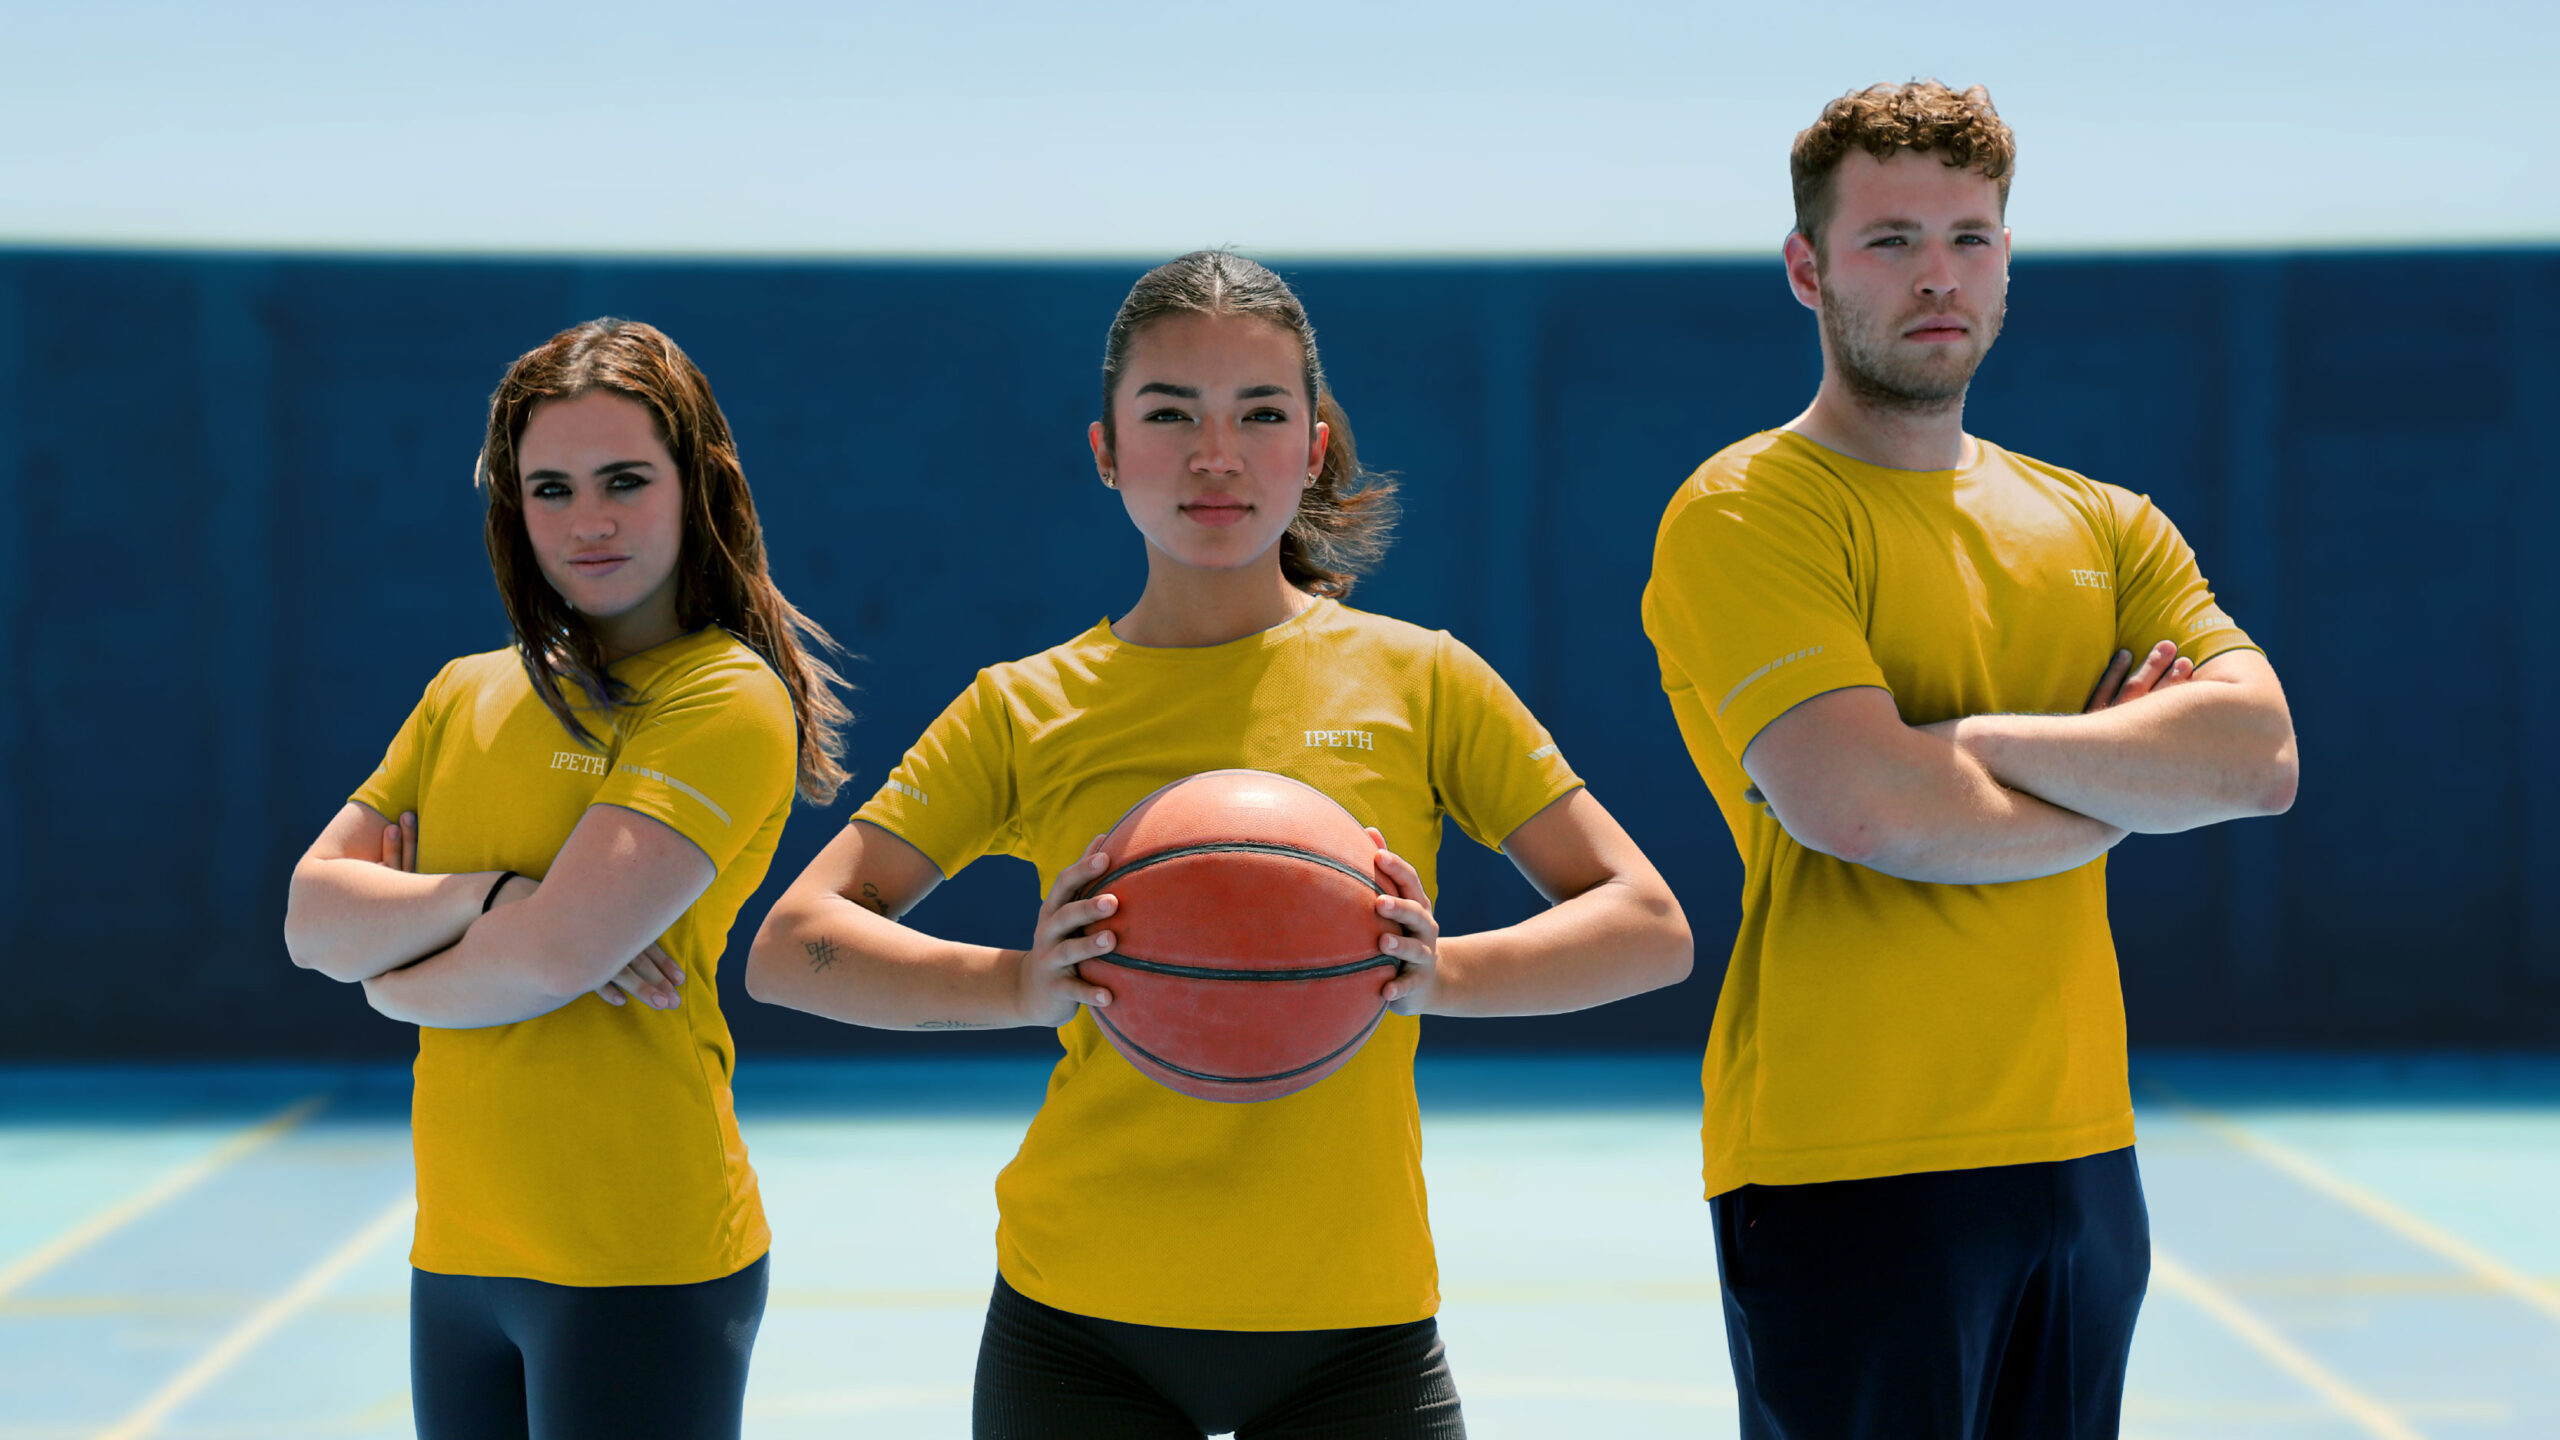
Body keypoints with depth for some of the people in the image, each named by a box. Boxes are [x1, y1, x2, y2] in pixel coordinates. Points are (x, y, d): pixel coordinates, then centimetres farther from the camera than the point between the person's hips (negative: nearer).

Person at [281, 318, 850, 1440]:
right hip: (454, 1255, 6)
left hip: (636, 1264, -6)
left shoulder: (728, 700, -9)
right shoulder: (469, 696, 13)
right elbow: (314, 921, 5)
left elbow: (557, 958, -18)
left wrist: (400, 982, 0)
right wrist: (484, 898, -12)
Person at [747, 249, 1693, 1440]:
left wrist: (1441, 973, -19)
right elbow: (788, 949, -2)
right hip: (1080, 1324, 0)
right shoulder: (1028, 711, 4)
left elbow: (1652, 931, 1)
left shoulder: (1416, 681, 3)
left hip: (1352, 1319, 0)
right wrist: (1018, 985, -21)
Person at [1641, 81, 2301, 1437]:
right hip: (1849, 1166, -6)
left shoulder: (2104, 527, 13)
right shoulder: (1746, 514, -6)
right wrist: (2132, 788, -4)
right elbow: (1867, 808, -20)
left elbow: (2263, 754, -3)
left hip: (2081, 1155, 6)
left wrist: (1973, 739, -14)